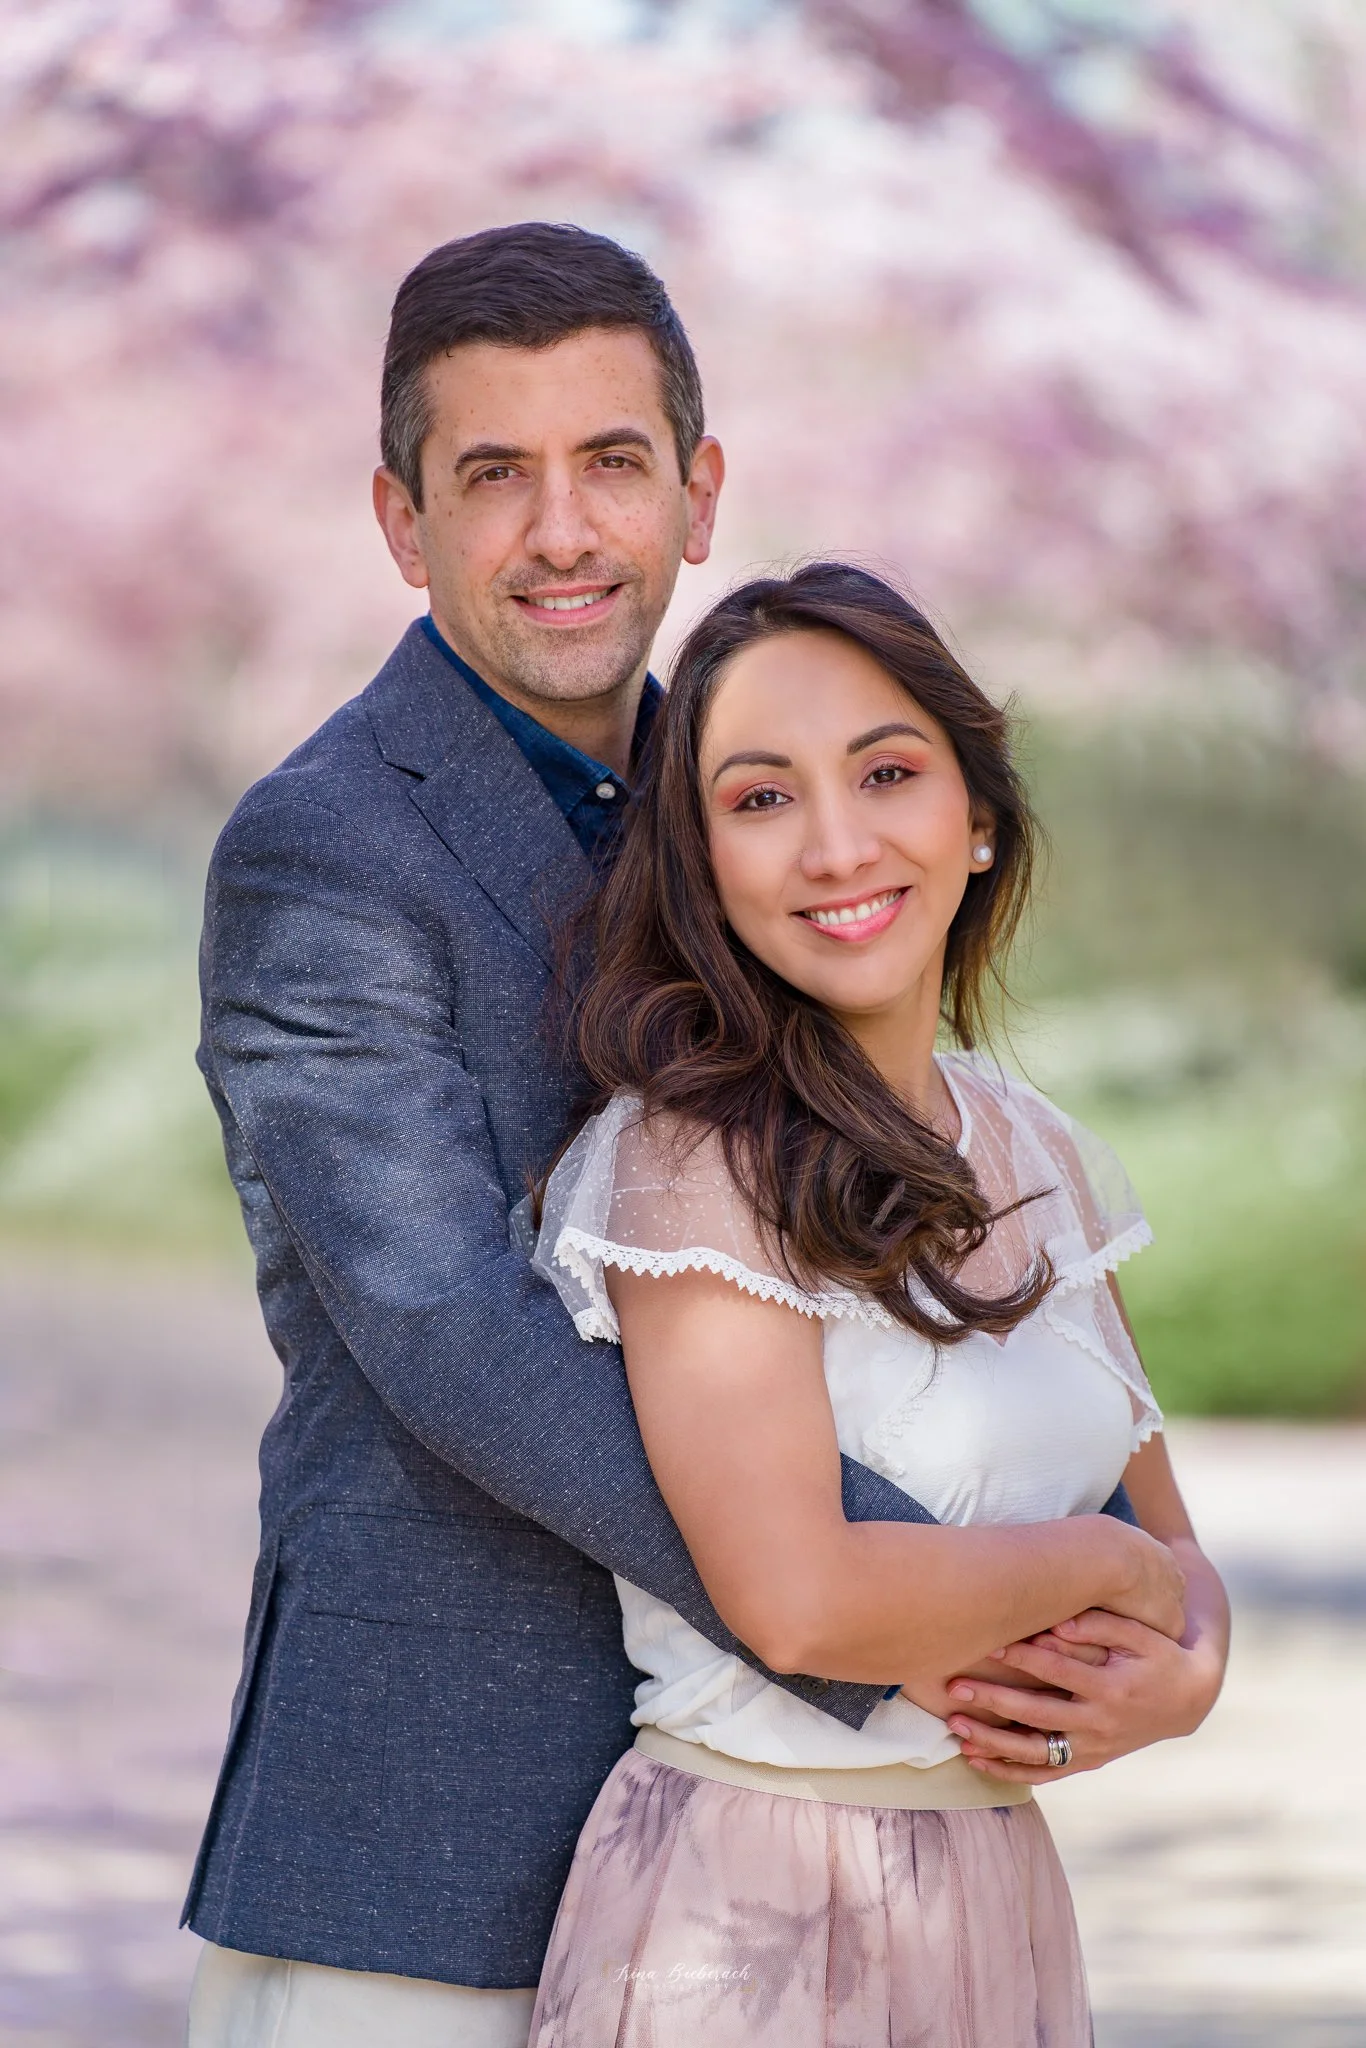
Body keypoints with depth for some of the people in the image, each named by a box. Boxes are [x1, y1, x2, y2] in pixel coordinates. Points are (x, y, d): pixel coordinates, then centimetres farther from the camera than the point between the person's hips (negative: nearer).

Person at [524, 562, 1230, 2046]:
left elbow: (1173, 1556, 14)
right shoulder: (691, 1155, -14)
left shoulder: (1036, 1156, 7)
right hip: (737, 1924, -6)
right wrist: (1101, 1568, -9)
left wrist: (1179, 1676, -9)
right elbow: (795, 1597, -24)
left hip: (996, 1908, 7)